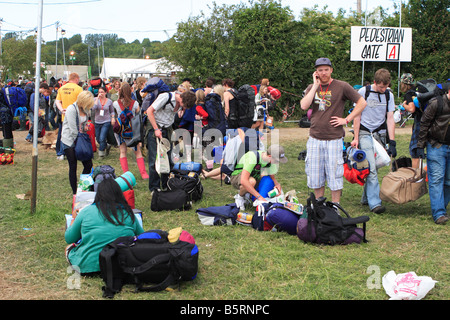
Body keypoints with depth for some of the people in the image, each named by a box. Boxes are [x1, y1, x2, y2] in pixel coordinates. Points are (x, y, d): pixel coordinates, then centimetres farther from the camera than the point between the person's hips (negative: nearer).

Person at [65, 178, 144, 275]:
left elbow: (69, 239, 6)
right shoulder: (128, 213, 2)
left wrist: (74, 219, 25)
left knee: (69, 248, 22)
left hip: (90, 265, -4)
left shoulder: (86, 211, -3)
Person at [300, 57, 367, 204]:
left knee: (334, 175, 1)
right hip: (314, 138, 4)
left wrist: (346, 120, -6)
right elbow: (304, 106, -8)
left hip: (334, 138, -3)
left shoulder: (342, 86, -1)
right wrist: (316, 86, -7)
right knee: (315, 175, 9)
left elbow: (362, 103, 0)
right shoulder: (311, 88, 9)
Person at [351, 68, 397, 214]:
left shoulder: (389, 95, 5)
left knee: (374, 167, 5)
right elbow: (357, 115, -1)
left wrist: (392, 142, -2)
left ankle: (366, 198, 21)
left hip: (380, 134, 4)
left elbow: (390, 119, 4)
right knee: (371, 167, -15)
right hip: (365, 133, -4)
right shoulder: (363, 91, -5)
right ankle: (374, 203, -17)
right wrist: (356, 137, -6)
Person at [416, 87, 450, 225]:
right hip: (436, 146, -4)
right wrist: (420, 146, -5)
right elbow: (424, 124, -4)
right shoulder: (436, 104, -10)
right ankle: (439, 213, -12)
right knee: (436, 179, -9)